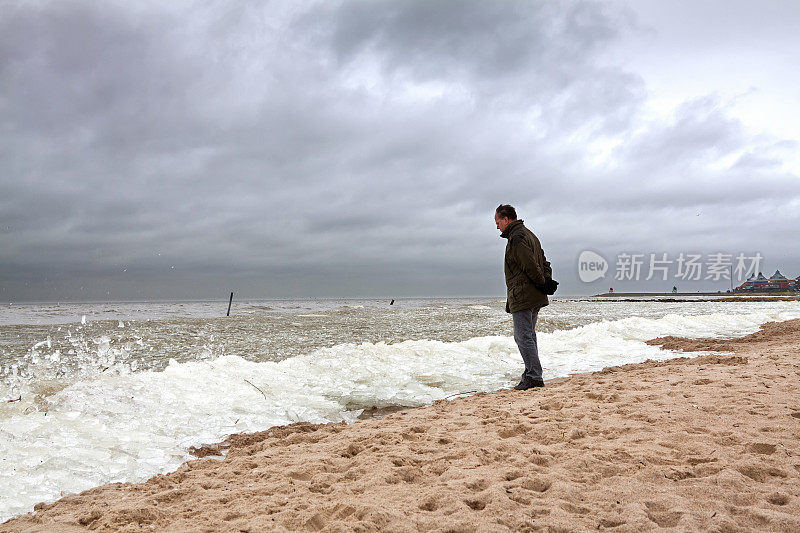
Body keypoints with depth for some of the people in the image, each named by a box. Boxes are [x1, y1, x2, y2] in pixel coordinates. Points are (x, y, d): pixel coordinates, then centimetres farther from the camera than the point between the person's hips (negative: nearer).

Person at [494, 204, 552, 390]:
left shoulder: (516, 237, -13)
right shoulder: (529, 234, 20)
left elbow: (531, 266, -20)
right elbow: (545, 263, 21)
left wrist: (543, 284, -8)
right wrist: (547, 282, 8)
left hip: (522, 296, -10)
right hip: (535, 297, 10)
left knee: (523, 337, -7)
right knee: (529, 336, 14)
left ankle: (534, 377, -6)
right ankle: (533, 375, 17)